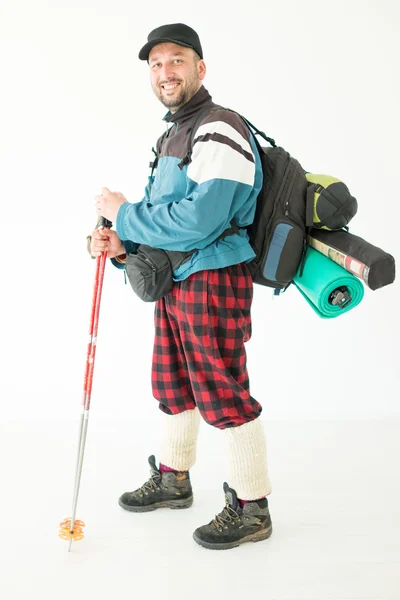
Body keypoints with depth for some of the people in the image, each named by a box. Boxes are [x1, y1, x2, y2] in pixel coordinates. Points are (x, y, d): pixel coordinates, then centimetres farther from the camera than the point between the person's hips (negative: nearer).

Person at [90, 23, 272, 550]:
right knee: (173, 387, 20)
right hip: (174, 282, 10)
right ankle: (172, 479, 39)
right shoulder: (170, 136, 16)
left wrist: (122, 214, -15)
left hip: (214, 283, -10)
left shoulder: (219, 131, -16)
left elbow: (197, 222, -26)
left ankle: (252, 510, 12)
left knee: (223, 394, -3)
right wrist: (123, 244, 1)